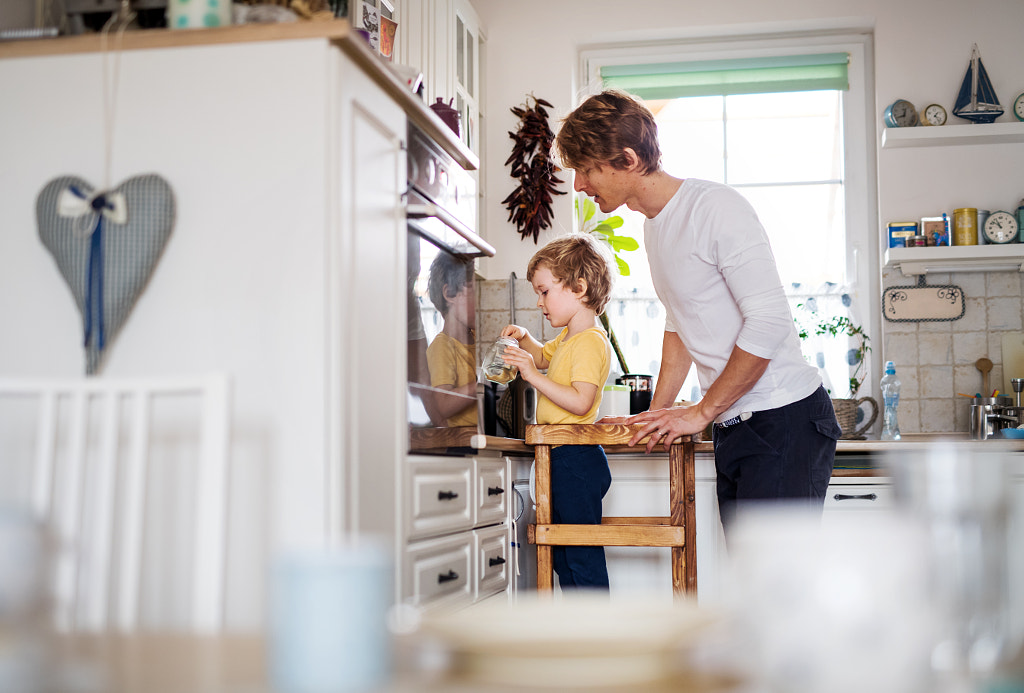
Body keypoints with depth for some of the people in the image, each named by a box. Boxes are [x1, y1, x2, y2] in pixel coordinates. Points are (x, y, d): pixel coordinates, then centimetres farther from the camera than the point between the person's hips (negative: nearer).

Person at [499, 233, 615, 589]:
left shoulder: (590, 342, -17)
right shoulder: (568, 337, 15)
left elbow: (580, 401, -27)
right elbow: (544, 355, 35)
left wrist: (533, 376, -28)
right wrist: (524, 338, 15)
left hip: (575, 460, -11)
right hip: (563, 459, 11)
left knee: (582, 554, -6)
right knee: (561, 551, 16)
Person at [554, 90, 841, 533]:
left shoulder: (715, 207, -14)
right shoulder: (655, 225, 15)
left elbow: (769, 322, -19)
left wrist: (700, 413, -13)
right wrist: (656, 414, 15)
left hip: (784, 420, -9)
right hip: (734, 428, 9)